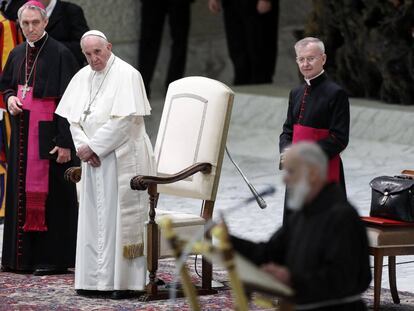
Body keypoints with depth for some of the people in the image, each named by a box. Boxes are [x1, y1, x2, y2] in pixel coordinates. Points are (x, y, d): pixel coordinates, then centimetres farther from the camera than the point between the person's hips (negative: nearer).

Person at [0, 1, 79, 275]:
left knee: (50, 192, -5)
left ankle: (54, 257, 0)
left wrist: (65, 141, -19)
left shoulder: (60, 54, -11)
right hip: (22, 133, 7)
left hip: (48, 133, -7)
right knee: (22, 190, 8)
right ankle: (23, 255, 14)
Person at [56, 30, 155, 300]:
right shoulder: (82, 77, 11)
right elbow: (73, 118, 10)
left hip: (122, 158, -7)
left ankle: (126, 281, -2)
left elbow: (124, 120, -17)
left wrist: (93, 147, -14)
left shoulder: (126, 75, -10)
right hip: (94, 158, 7)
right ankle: (97, 279, 9)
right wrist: (83, 146, -7)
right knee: (94, 218, 5)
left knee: (121, 217, -6)